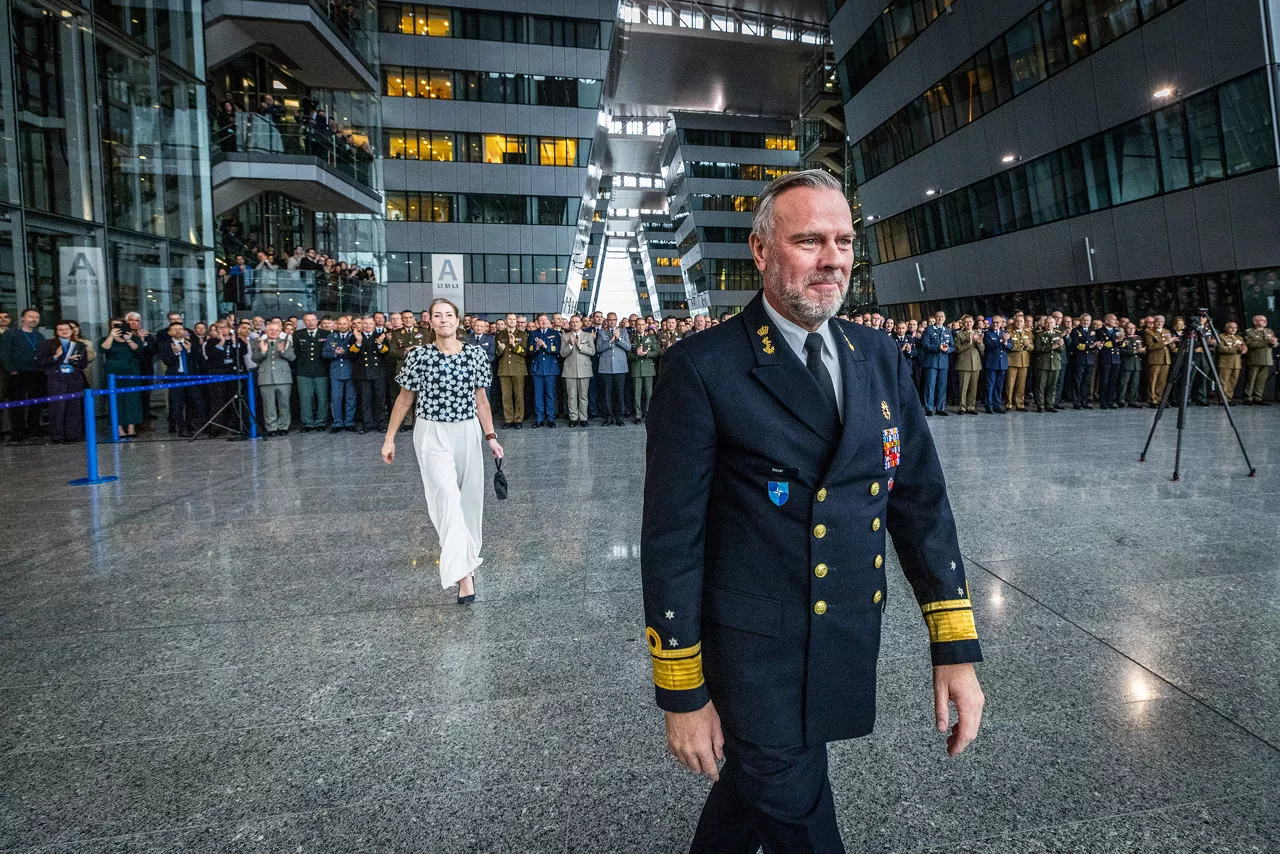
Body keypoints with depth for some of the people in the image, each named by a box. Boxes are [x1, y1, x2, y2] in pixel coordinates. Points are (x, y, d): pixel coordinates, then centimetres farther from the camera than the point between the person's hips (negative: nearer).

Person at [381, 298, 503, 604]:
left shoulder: (476, 354, 1)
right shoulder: (418, 355, -5)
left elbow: (481, 400, 6)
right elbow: (404, 399, 3)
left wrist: (491, 436, 1)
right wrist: (389, 438, 4)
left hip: (468, 432, 3)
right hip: (432, 434, -3)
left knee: (469, 497, 11)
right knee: (448, 497, -14)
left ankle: (466, 555, 35)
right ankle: (464, 573, -17)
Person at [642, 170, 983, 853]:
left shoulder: (881, 358, 2)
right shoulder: (701, 368, -15)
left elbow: (921, 500, 4)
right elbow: (672, 537, -13)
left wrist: (956, 647, 1)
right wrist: (682, 694, -9)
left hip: (851, 648, 6)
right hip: (756, 655, -5)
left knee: (758, 781, 26)